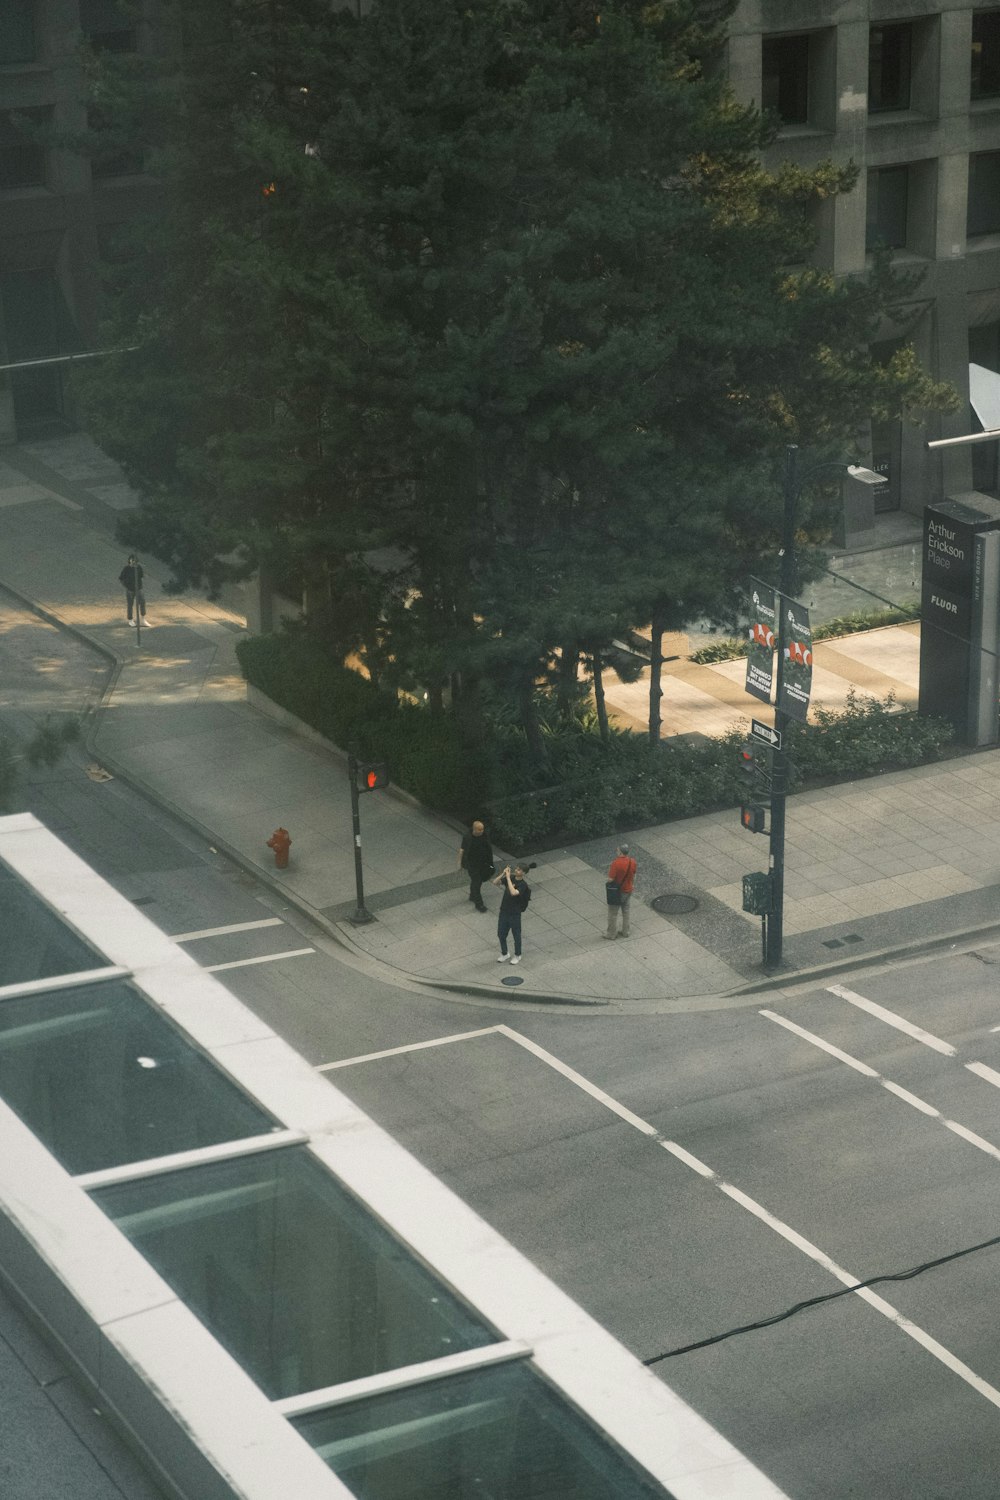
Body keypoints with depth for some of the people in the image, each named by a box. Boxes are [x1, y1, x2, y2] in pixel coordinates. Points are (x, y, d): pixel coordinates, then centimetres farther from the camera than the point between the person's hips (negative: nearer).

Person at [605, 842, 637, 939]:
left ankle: (611, 934, 20)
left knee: (613, 913, 10)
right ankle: (625, 931, 32)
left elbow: (610, 879, -26)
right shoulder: (632, 862, -8)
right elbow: (634, 877, 5)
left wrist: (609, 868, -8)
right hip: (628, 890, 6)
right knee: (625, 911, 22)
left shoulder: (616, 863, -29)